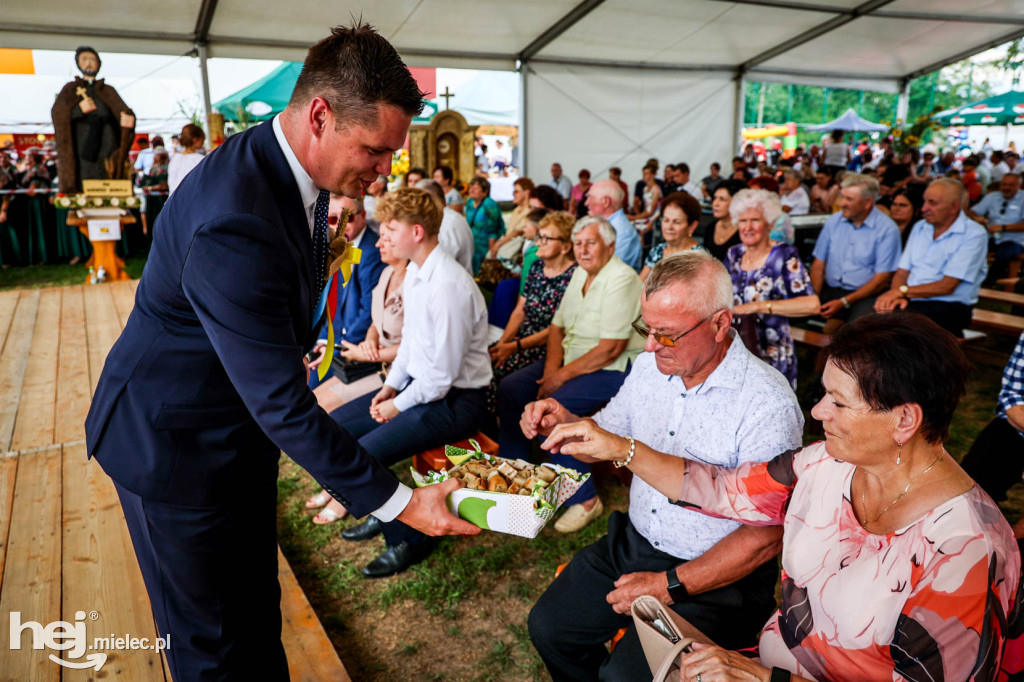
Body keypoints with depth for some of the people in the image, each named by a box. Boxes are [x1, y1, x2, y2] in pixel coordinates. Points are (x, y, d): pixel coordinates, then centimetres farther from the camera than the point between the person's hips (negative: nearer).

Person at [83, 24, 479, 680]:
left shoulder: (296, 164, -5)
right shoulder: (234, 223, -36)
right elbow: (284, 404, -33)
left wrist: (294, 351, 21)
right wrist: (398, 502, -27)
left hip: (244, 425, 8)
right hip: (176, 440, -8)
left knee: (258, 607, 23)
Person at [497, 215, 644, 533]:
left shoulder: (621, 280, -18)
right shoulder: (580, 273, 10)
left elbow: (610, 349, -24)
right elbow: (557, 326, 12)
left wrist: (562, 376, -18)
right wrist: (551, 369, -5)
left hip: (612, 369, -9)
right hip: (571, 357, 9)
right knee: (510, 388, -3)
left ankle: (585, 500, -11)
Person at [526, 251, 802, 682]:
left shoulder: (768, 404, -23)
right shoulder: (650, 366, -3)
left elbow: (765, 536, -20)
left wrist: (670, 586, -19)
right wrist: (566, 423, -12)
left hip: (716, 577, -6)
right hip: (632, 543, 6)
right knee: (548, 626, 1)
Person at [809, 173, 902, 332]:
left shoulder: (887, 229, -2)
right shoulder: (833, 221, 11)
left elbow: (882, 279, -7)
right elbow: (818, 265, 9)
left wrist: (843, 302, -16)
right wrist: (814, 297, -8)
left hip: (866, 295, -3)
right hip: (830, 290, 4)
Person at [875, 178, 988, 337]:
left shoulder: (974, 234, -2)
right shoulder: (920, 227, 17)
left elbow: (947, 286, -11)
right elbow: (901, 273, 11)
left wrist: (903, 291, -12)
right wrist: (898, 297, -10)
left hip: (949, 306, -5)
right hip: (911, 302, 5)